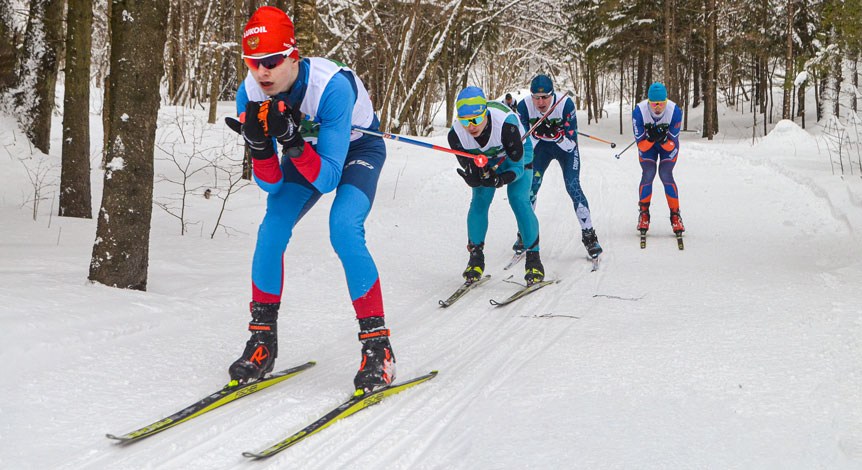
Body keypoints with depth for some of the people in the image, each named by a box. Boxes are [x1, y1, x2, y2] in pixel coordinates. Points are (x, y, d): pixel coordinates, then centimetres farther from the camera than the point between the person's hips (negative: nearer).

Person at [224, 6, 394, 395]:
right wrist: (258, 144, -39)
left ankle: (377, 346, -19)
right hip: (306, 150, 5)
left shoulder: (332, 86, -39)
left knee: (344, 228, -29)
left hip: (359, 148, -4)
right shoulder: (250, 96, -23)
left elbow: (327, 178, -37)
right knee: (271, 232, -15)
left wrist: (290, 138, -51)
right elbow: (271, 183, -20)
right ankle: (262, 341, 2)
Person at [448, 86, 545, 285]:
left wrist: (500, 180, -53)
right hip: (486, 158, 3)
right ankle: (476, 257, 4)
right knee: (479, 200, -13)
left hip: (518, 151, -3)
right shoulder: (456, 134, -31)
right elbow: (469, 170, -23)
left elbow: (517, 166, -33)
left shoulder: (506, 123, -42)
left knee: (518, 199, -18)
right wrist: (474, 176, -48)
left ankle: (533, 258, -8)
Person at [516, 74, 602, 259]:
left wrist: (555, 135, -44)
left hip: (565, 146, -2)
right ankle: (524, 233, 9)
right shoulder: (524, 106, -25)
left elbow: (572, 142, -29)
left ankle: (589, 236, -4)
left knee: (573, 187, -15)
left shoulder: (566, 103, -31)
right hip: (541, 146, 2)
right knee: (530, 185, -8)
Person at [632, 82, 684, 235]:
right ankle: (644, 214, 0)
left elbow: (672, 146, -25)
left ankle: (675, 215, -7)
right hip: (647, 143, 1)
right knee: (648, 174, -17)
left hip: (668, 144, 0)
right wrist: (650, 138, -46)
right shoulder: (639, 112, -32)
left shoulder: (675, 111, -32)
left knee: (666, 175, -18)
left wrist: (663, 139, -46)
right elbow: (641, 145, -26)